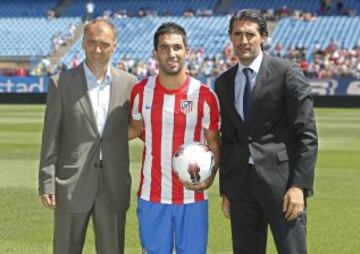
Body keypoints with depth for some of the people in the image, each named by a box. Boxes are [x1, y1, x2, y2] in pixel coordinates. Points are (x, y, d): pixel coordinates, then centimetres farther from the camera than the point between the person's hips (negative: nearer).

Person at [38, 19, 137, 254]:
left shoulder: (129, 83, 4)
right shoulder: (61, 83, -1)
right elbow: (51, 137, -1)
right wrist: (47, 184, -5)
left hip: (114, 187, 2)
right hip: (72, 186, -2)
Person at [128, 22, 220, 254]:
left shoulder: (204, 95, -5)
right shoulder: (141, 91, 0)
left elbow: (214, 143, 3)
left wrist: (210, 177, -13)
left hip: (192, 198, -1)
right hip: (152, 197, 1)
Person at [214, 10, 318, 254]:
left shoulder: (287, 73, -4)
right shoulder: (224, 83, 13)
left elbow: (307, 134, -7)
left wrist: (299, 185, -14)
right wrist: (225, 189, 13)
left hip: (281, 179, -5)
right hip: (240, 182, 5)